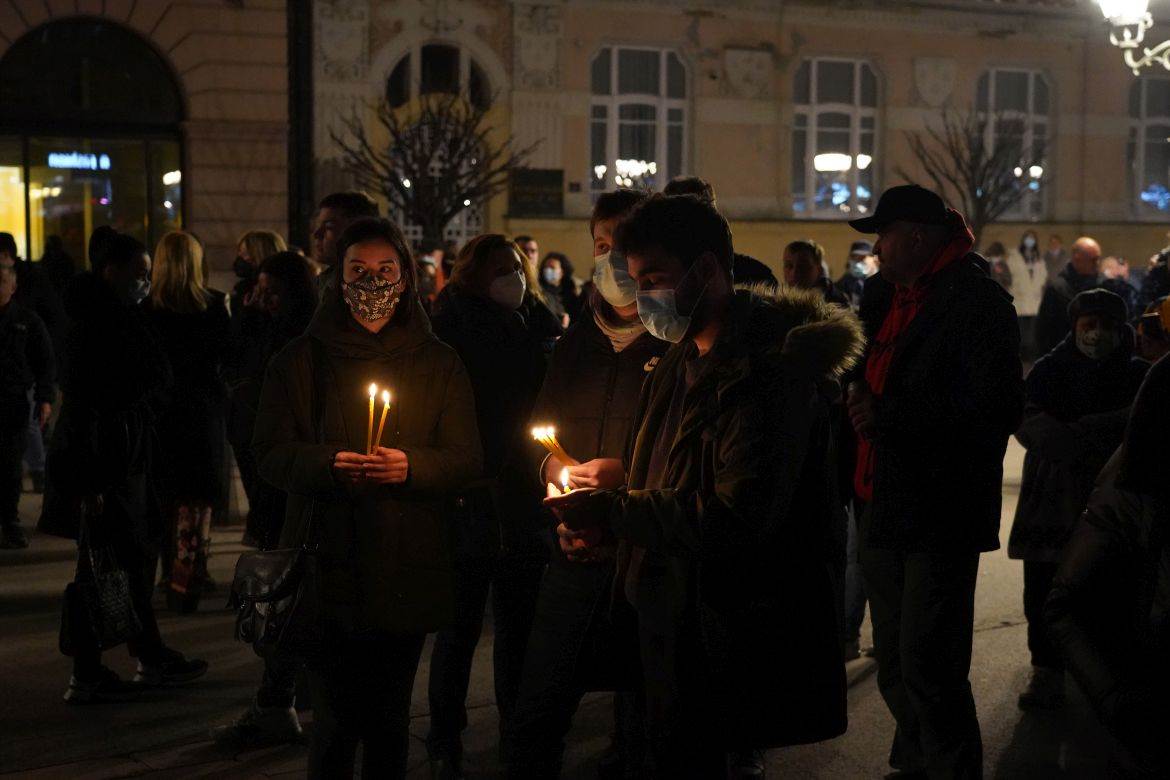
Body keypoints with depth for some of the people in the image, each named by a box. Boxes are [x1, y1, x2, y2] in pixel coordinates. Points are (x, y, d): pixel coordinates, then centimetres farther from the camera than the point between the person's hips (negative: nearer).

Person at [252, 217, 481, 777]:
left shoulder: (439, 363, 9)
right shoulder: (301, 359, 6)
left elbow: (467, 459, 4)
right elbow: (271, 454, 2)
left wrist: (410, 466, -16)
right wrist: (328, 464, -19)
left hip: (407, 572, 1)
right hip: (328, 566, -1)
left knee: (389, 719, 7)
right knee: (336, 719, -4)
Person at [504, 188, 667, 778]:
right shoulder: (577, 342, 13)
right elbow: (539, 428, 22)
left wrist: (628, 475, -20)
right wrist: (549, 465, 1)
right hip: (574, 553, 5)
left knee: (643, 727, 9)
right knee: (532, 727, 6)